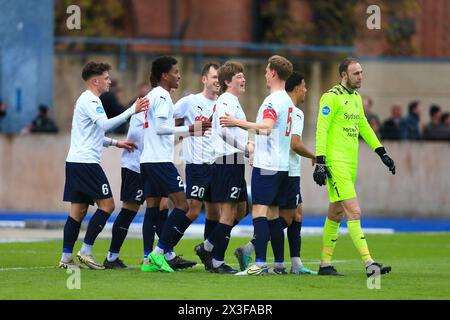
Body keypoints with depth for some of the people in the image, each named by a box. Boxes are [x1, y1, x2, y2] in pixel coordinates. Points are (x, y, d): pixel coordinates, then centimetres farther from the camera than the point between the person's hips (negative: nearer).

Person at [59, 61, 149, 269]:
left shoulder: (90, 100, 22)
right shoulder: (89, 101, -11)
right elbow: (105, 124, -25)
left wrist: (115, 143, 20)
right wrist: (132, 111, -26)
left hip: (76, 161, 10)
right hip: (86, 162, -10)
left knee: (79, 210, 8)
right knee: (107, 204, -7)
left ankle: (66, 258, 4)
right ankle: (85, 252, -8)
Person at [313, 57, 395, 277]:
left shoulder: (356, 97, 16)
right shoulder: (332, 97, -11)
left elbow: (363, 127, 26)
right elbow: (321, 129, -14)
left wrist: (382, 153, 22)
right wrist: (320, 162, -19)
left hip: (351, 163, 9)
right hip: (336, 163, -9)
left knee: (336, 214, 12)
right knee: (354, 212, -14)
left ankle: (325, 264, 18)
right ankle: (369, 265, -19)